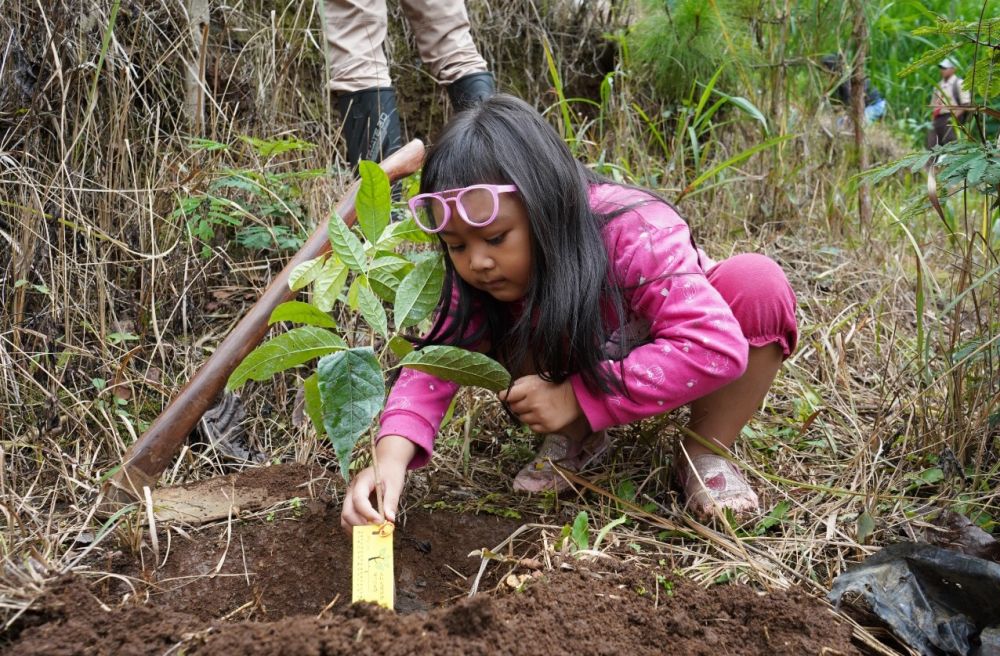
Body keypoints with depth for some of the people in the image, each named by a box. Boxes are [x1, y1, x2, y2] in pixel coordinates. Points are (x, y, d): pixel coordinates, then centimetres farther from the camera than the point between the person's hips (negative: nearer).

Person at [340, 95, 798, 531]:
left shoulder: (635, 235, -37)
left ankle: (705, 452, -18)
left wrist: (579, 398, -44)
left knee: (758, 284, -33)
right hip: (584, 367, 3)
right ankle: (574, 440, -6)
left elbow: (715, 346, -44)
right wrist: (391, 454, -47)